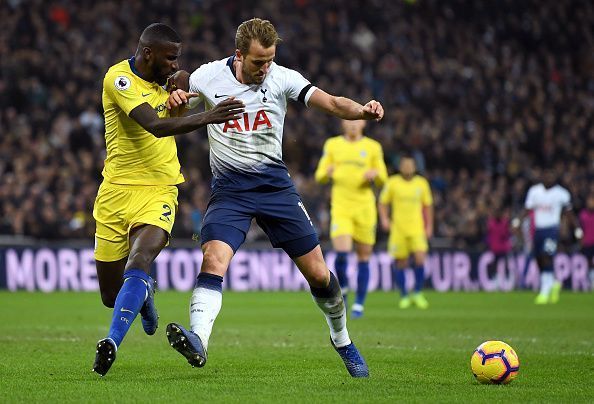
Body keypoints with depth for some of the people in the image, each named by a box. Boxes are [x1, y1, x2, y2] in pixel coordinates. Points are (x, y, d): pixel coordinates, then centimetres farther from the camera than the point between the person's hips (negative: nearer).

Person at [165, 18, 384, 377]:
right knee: (214, 260, -27)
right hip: (230, 189, -1)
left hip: (276, 185, 1)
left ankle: (342, 340, 27)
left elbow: (331, 103, -17)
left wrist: (362, 110, -38)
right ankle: (198, 341, -37)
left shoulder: (282, 78, -7)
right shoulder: (207, 78, -7)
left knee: (318, 273, 4)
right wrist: (175, 101, -17)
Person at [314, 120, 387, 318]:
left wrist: (375, 174, -12)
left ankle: (359, 303, 14)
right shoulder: (332, 145, 8)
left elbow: (382, 179, 10)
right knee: (341, 253, -17)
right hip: (340, 207, -1)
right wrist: (327, 173, -13)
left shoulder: (373, 147, 7)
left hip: (365, 208, 1)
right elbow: (320, 176, 10)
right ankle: (342, 289, 9)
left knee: (363, 256, 3)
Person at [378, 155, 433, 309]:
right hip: (398, 229, -1)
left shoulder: (422, 183, 6)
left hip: (417, 228, 1)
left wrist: (429, 226, 9)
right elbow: (383, 202, 8)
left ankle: (418, 294, 0)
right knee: (401, 263, 1)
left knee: (420, 259, -14)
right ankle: (404, 296, 14)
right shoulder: (392, 182, 1)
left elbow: (427, 205, 14)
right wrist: (384, 219, -8)